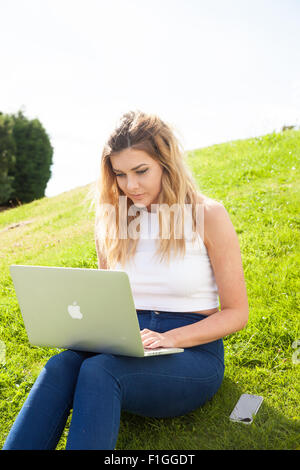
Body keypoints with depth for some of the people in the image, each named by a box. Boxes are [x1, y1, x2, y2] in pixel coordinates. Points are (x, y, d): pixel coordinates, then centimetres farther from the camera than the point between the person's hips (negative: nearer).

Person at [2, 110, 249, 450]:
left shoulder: (206, 215, -5)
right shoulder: (112, 220, 7)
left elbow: (236, 313, -4)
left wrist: (169, 338, -18)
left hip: (192, 352, -3)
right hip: (125, 350, 4)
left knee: (98, 371, -32)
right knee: (60, 365, -28)